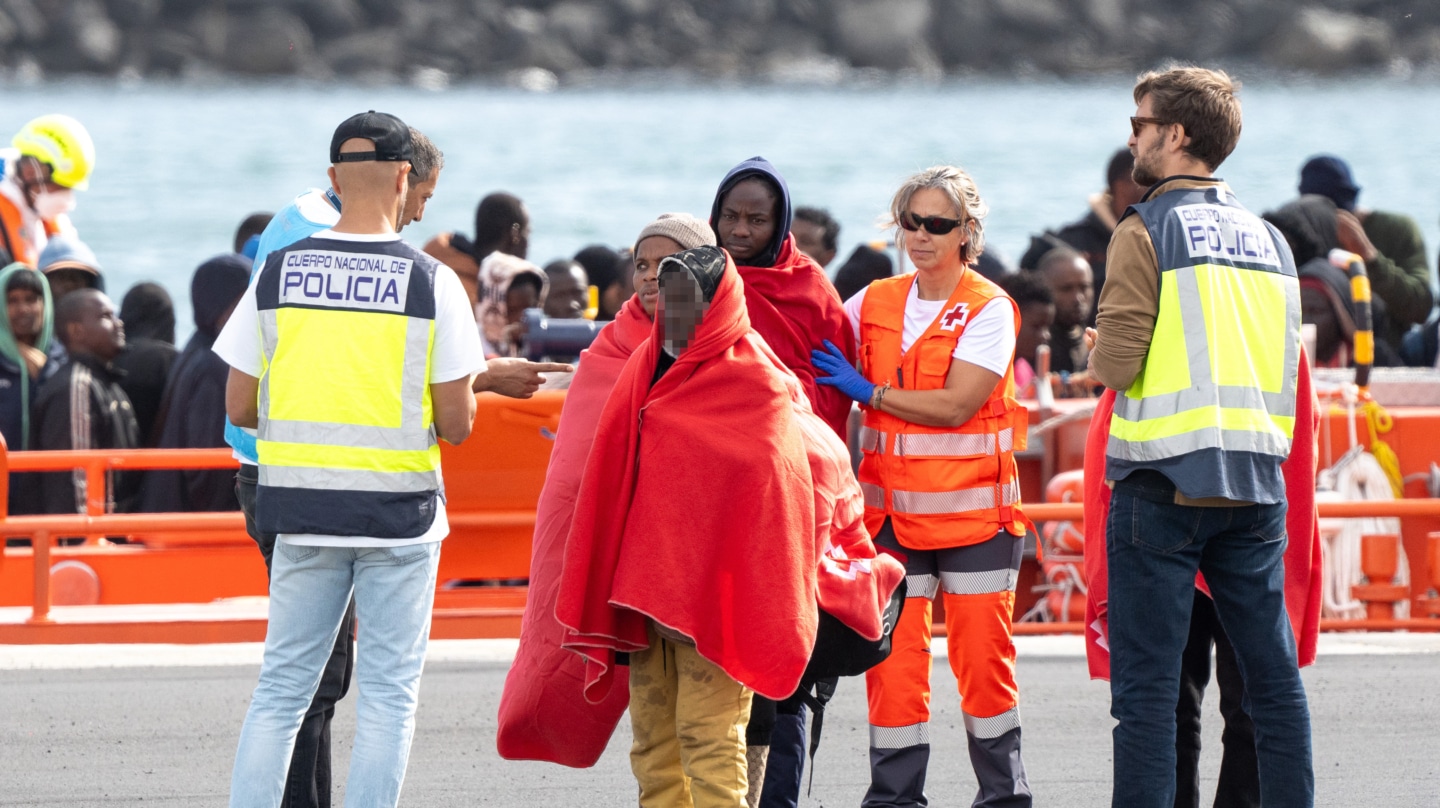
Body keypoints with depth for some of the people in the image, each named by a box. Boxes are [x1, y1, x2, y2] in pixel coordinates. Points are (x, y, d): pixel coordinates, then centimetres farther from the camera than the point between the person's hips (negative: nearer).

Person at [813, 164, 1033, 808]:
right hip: (894, 512, 4)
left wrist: (868, 391, -13)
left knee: (982, 659, 0)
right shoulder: (874, 303, 8)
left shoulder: (989, 309, -6)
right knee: (892, 658, -2)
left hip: (972, 511, -3)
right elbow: (813, 358, 19)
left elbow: (955, 405, -15)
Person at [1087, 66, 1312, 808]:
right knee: (1272, 671, 9)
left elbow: (1116, 365, -14)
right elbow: (1282, 366, 14)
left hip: (1163, 483, -5)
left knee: (1146, 680, -4)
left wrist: (1098, 352, 7)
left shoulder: (1146, 233, -7)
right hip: (1255, 482, 5)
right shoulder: (1269, 240, 12)